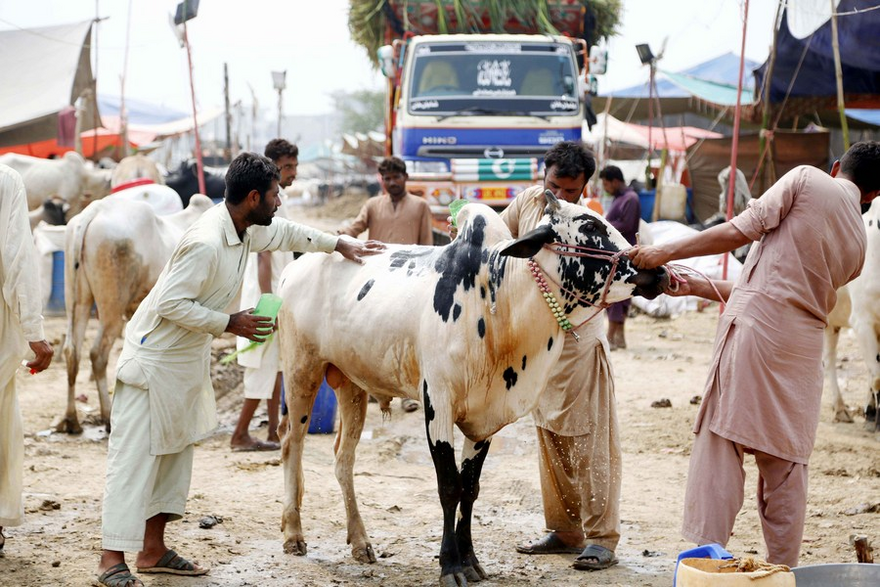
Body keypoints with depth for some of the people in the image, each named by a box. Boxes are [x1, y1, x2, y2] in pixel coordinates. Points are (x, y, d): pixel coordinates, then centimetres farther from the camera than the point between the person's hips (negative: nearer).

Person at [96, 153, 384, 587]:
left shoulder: (246, 229, 3)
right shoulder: (206, 243, -27)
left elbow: (284, 233, 23)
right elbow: (171, 303, -26)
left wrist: (339, 244, 25)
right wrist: (229, 323, -22)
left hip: (189, 361, 10)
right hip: (154, 357, -10)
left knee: (176, 451, 13)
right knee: (135, 455, -7)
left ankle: (153, 550, 21)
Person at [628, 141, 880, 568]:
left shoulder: (806, 180, 3)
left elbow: (741, 231, -8)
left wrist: (667, 252, 0)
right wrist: (697, 288, 25)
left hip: (753, 328, -5)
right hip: (802, 346, 5)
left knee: (721, 447, 0)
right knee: (786, 463, 10)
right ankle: (782, 571, 13)